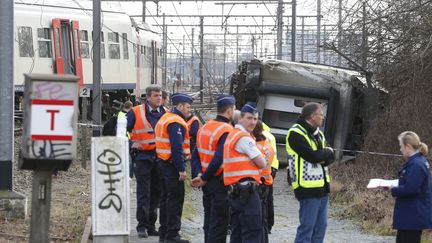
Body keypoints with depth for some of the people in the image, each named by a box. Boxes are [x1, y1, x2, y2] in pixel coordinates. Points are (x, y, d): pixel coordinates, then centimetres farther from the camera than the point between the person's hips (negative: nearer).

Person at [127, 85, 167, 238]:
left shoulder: (166, 114, 8)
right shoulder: (135, 113, -3)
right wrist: (131, 144, -10)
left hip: (160, 157, 4)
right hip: (143, 157, -4)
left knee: (156, 193, 8)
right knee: (143, 193, -7)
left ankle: (151, 225, 16)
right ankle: (142, 226, -4)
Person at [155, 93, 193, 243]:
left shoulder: (166, 118, 16)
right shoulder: (176, 122, -17)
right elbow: (177, 148, -23)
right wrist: (181, 170, -23)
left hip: (163, 162, 11)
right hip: (173, 164, -11)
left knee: (166, 197, 16)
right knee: (176, 198, -7)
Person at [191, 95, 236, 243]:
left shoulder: (205, 127, 10)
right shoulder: (227, 131, -17)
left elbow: (195, 156, 8)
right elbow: (218, 159, -24)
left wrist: (198, 174, 0)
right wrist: (204, 178, -16)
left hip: (207, 185, 8)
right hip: (220, 184, -8)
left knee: (209, 223, 17)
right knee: (219, 225, -3)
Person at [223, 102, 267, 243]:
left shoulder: (232, 135, 19)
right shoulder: (244, 137, -11)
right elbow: (262, 164, -9)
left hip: (235, 191, 10)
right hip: (247, 189, -10)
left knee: (238, 231, 12)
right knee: (253, 231, -11)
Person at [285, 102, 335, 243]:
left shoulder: (318, 134, 17)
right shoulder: (296, 133, -12)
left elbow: (330, 157, 10)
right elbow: (312, 156, -21)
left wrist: (322, 156, -12)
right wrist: (327, 152, -3)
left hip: (322, 187, 9)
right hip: (309, 187, -9)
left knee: (320, 226, 11)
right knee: (307, 226, -9)